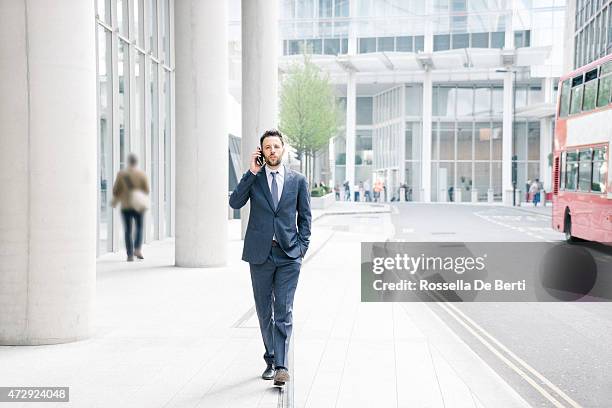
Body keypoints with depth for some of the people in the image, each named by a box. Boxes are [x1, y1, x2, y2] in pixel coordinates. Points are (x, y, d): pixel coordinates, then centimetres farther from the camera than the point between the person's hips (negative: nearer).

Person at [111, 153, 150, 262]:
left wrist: (115, 201, 17)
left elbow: (116, 190, 0)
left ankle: (130, 255, 1)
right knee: (139, 227, 20)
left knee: (128, 231, 5)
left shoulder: (121, 174, -4)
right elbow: (146, 190, -4)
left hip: (126, 205, 0)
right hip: (139, 205, 0)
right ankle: (138, 249, 4)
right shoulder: (142, 174, -4)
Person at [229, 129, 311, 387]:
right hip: (260, 253, 1)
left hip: (289, 254, -1)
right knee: (264, 312, 11)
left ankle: (280, 365, -9)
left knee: (284, 311, -9)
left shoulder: (298, 180, 6)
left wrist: (302, 247, 0)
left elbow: (305, 216, 10)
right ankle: (270, 360, 24)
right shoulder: (252, 178, 6)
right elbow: (235, 203, -10)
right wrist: (252, 173, -13)